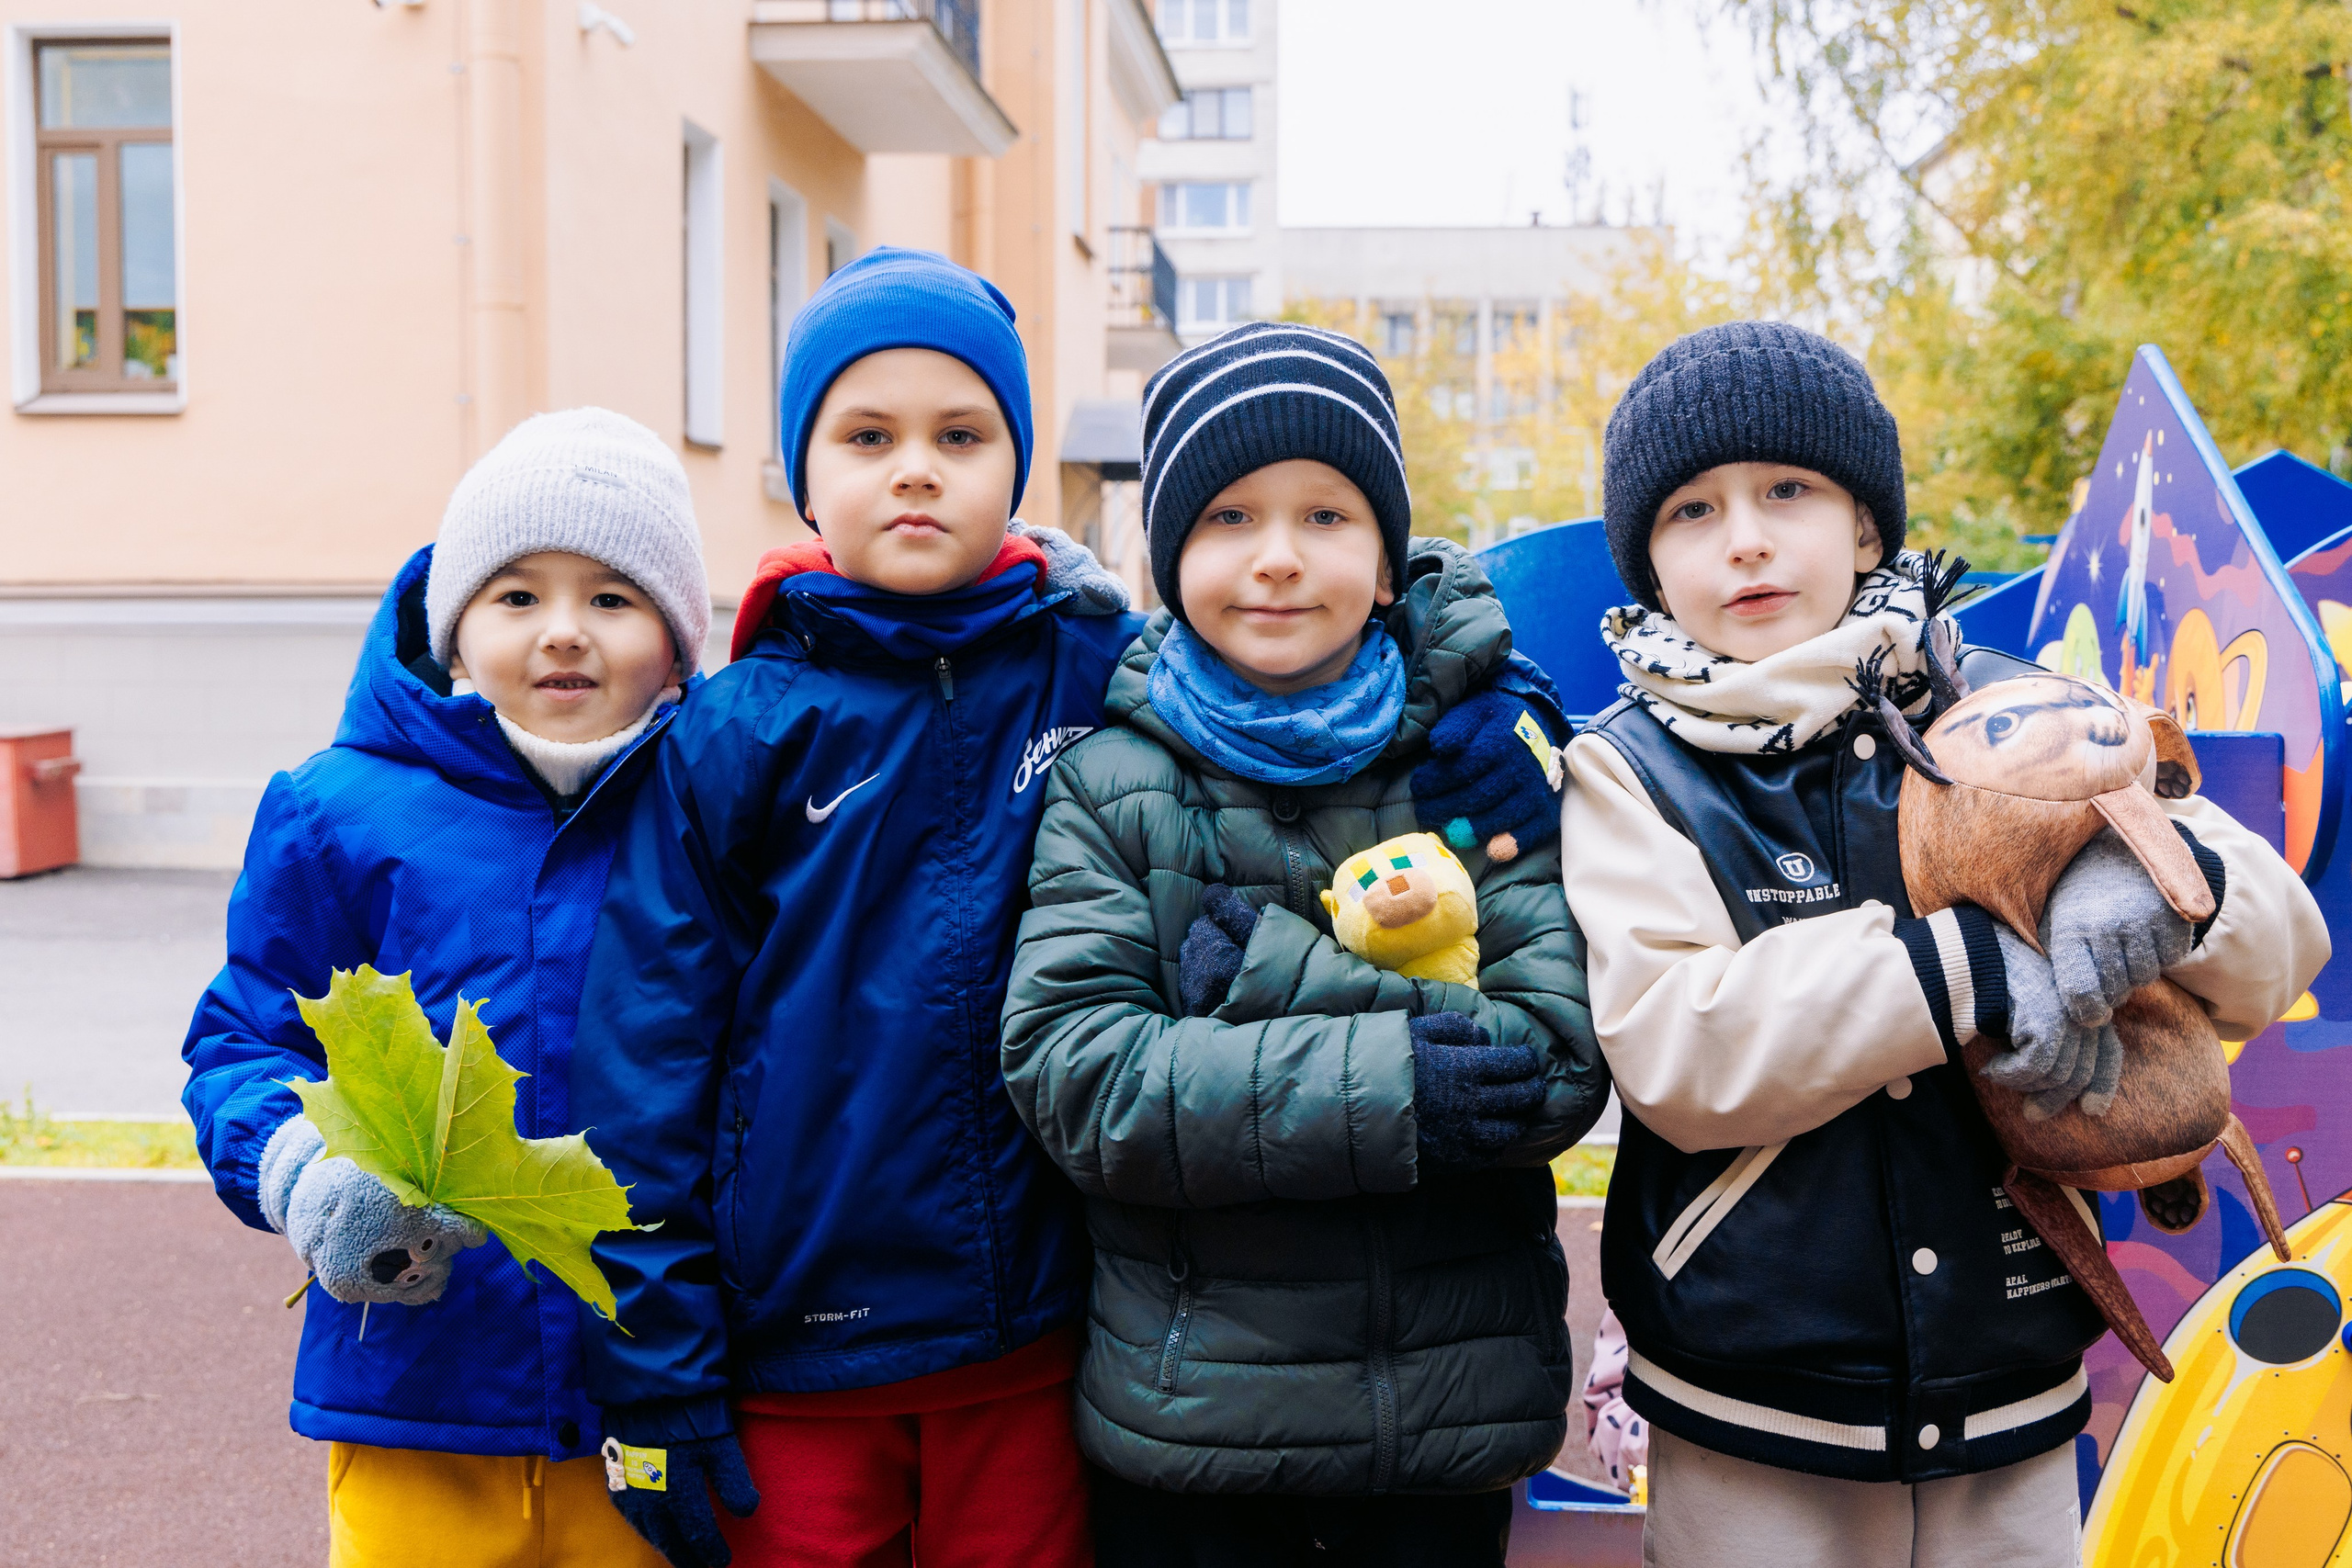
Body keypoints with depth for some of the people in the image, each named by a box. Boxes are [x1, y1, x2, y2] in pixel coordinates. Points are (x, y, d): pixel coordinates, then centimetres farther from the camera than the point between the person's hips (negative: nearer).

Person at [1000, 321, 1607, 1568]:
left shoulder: (1485, 757, -2)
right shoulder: (1113, 784, -3)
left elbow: (1560, 1057, -13)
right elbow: (1065, 1069, -15)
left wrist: (1266, 968, -21)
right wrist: (1386, 1092, -22)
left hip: (1450, 1412, 1)